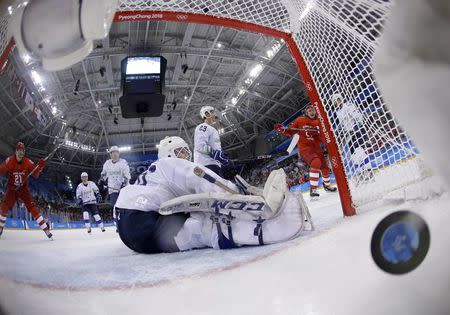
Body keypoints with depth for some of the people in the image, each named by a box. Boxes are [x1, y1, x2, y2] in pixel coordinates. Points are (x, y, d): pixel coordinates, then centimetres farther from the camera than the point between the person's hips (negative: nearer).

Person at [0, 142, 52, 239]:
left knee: (32, 207, -11)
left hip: (23, 189, -1)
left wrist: (40, 167, -30)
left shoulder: (28, 162, -12)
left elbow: (36, 174, -13)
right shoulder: (9, 161, -12)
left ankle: (46, 229, -15)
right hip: (11, 188, 1)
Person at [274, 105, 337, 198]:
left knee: (324, 166, 12)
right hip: (304, 147, -5)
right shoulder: (300, 120, -3)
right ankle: (313, 190, -23)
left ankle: (327, 185, 44)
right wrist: (282, 130, -15)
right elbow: (291, 131, 1)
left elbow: (323, 138, 0)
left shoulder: (319, 122, 5)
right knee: (316, 163, -29)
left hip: (316, 147, 5)